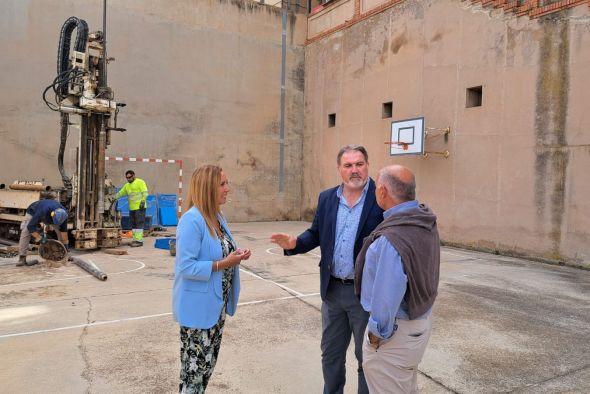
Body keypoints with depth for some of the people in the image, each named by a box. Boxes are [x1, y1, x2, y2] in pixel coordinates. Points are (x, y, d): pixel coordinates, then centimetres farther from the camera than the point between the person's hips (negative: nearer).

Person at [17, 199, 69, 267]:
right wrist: (40, 239, -40)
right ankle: (22, 259, -26)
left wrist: (65, 244, -18)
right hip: (33, 212, -4)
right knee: (26, 232, -25)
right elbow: (30, 226, -41)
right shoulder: (43, 211, -47)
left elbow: (63, 230, -21)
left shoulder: (63, 214, -32)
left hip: (48, 215, 4)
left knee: (60, 228, -9)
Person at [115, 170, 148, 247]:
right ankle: (135, 239, 14)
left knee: (139, 223, -9)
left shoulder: (140, 182, -3)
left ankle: (139, 240, -11)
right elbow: (120, 193, 24)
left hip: (139, 207, -8)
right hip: (132, 208, 8)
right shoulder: (127, 185, 20)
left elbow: (145, 193, -10)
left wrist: (143, 201, -19)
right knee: (133, 224, 9)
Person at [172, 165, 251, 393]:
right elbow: (186, 266, -25)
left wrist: (236, 256, -4)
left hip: (216, 304, 8)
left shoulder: (218, 217, 5)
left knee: (208, 363, 22)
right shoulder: (192, 220, -22)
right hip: (197, 307, -8)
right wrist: (224, 264, -25)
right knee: (195, 366, 8)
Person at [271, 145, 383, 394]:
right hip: (332, 290, 5)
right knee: (330, 353, 21)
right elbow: (316, 234, 8)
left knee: (368, 356, 14)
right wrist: (294, 243, -11)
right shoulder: (326, 198, 3)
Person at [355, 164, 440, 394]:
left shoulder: (392, 238, -31)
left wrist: (377, 334, -12)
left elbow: (387, 298, -27)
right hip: (422, 319, 8)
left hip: (397, 329, -8)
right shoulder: (425, 221, -3)